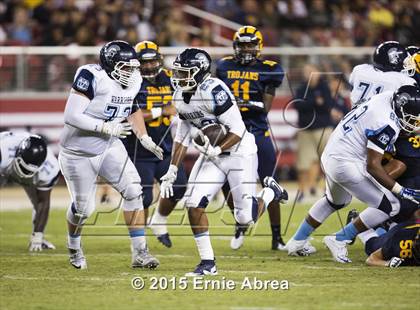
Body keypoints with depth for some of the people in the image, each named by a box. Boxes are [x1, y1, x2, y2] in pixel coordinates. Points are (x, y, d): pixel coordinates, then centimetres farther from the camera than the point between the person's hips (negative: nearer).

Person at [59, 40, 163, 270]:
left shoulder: (133, 81, -5)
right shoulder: (91, 77, -27)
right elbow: (71, 116, -30)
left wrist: (144, 138, 5)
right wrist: (106, 127, -32)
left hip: (109, 148, 5)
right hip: (79, 153, -5)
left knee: (133, 191, -13)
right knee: (83, 208, 6)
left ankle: (139, 252, -8)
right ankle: (74, 247, 39)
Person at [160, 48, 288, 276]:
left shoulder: (214, 92, -25)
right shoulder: (180, 97, 1)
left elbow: (237, 131, -23)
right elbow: (182, 136, 12)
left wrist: (216, 150, -33)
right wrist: (172, 171, 8)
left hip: (240, 152, -7)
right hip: (212, 154, 7)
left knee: (245, 218, -6)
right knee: (194, 205, -10)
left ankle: (270, 191, 27)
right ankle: (208, 263, 0)